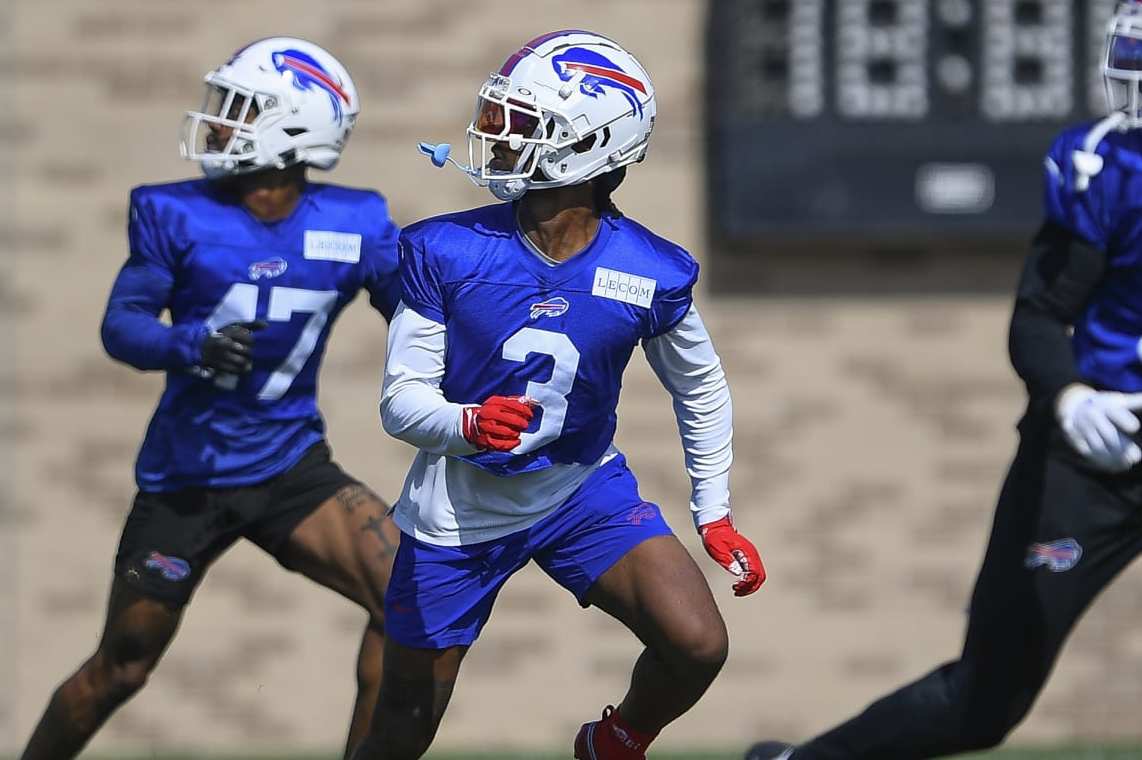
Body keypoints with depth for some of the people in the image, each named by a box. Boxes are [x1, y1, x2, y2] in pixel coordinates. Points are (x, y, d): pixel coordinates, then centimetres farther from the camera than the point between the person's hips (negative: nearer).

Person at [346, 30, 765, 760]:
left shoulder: (650, 274, -14)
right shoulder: (446, 252, -17)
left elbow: (701, 388, 6)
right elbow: (401, 399, -15)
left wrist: (715, 513, 6)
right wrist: (470, 423, -36)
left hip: (583, 493, 0)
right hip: (459, 509, 0)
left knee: (697, 644, -21)